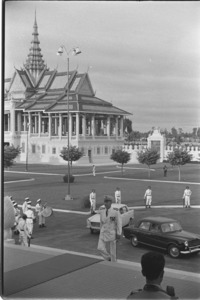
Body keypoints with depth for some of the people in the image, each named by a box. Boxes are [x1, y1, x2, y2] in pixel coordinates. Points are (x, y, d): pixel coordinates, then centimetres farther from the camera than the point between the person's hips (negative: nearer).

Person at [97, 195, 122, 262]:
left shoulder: (115, 212, -11)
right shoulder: (102, 212, 3)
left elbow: (119, 223, -8)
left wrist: (118, 234, -11)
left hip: (112, 233, -4)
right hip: (103, 233, 4)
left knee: (113, 251, 5)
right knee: (100, 248, -11)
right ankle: (108, 258, 12)